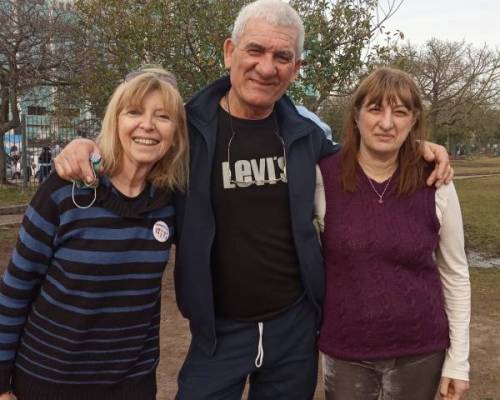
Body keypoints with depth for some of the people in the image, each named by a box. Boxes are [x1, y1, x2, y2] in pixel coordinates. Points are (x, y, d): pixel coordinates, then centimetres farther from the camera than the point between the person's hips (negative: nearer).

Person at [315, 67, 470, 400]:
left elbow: (455, 274, 1)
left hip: (422, 351, 2)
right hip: (346, 351, -1)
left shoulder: (436, 184, -6)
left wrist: (458, 359, 1)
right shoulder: (323, 177, -11)